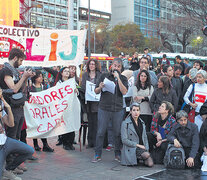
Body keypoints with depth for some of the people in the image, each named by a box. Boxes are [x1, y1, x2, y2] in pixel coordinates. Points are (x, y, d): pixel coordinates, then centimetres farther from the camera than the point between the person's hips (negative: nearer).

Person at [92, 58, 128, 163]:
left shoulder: (123, 79, 8)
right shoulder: (104, 76, 10)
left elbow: (124, 92, -8)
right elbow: (96, 91, 10)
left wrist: (118, 78, -11)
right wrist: (100, 87, -13)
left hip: (118, 110, 0)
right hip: (104, 108, 0)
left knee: (118, 133, 4)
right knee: (100, 132, 0)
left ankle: (118, 154, 18)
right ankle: (97, 154, 11)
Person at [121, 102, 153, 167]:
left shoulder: (142, 123, 14)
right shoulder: (125, 123, -5)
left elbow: (145, 137, 17)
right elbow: (124, 140, -11)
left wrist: (146, 148, 0)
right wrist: (137, 145, -15)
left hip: (142, 147, 6)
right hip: (131, 149, -6)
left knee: (150, 164, -16)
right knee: (147, 155, -31)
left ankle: (140, 158, 10)